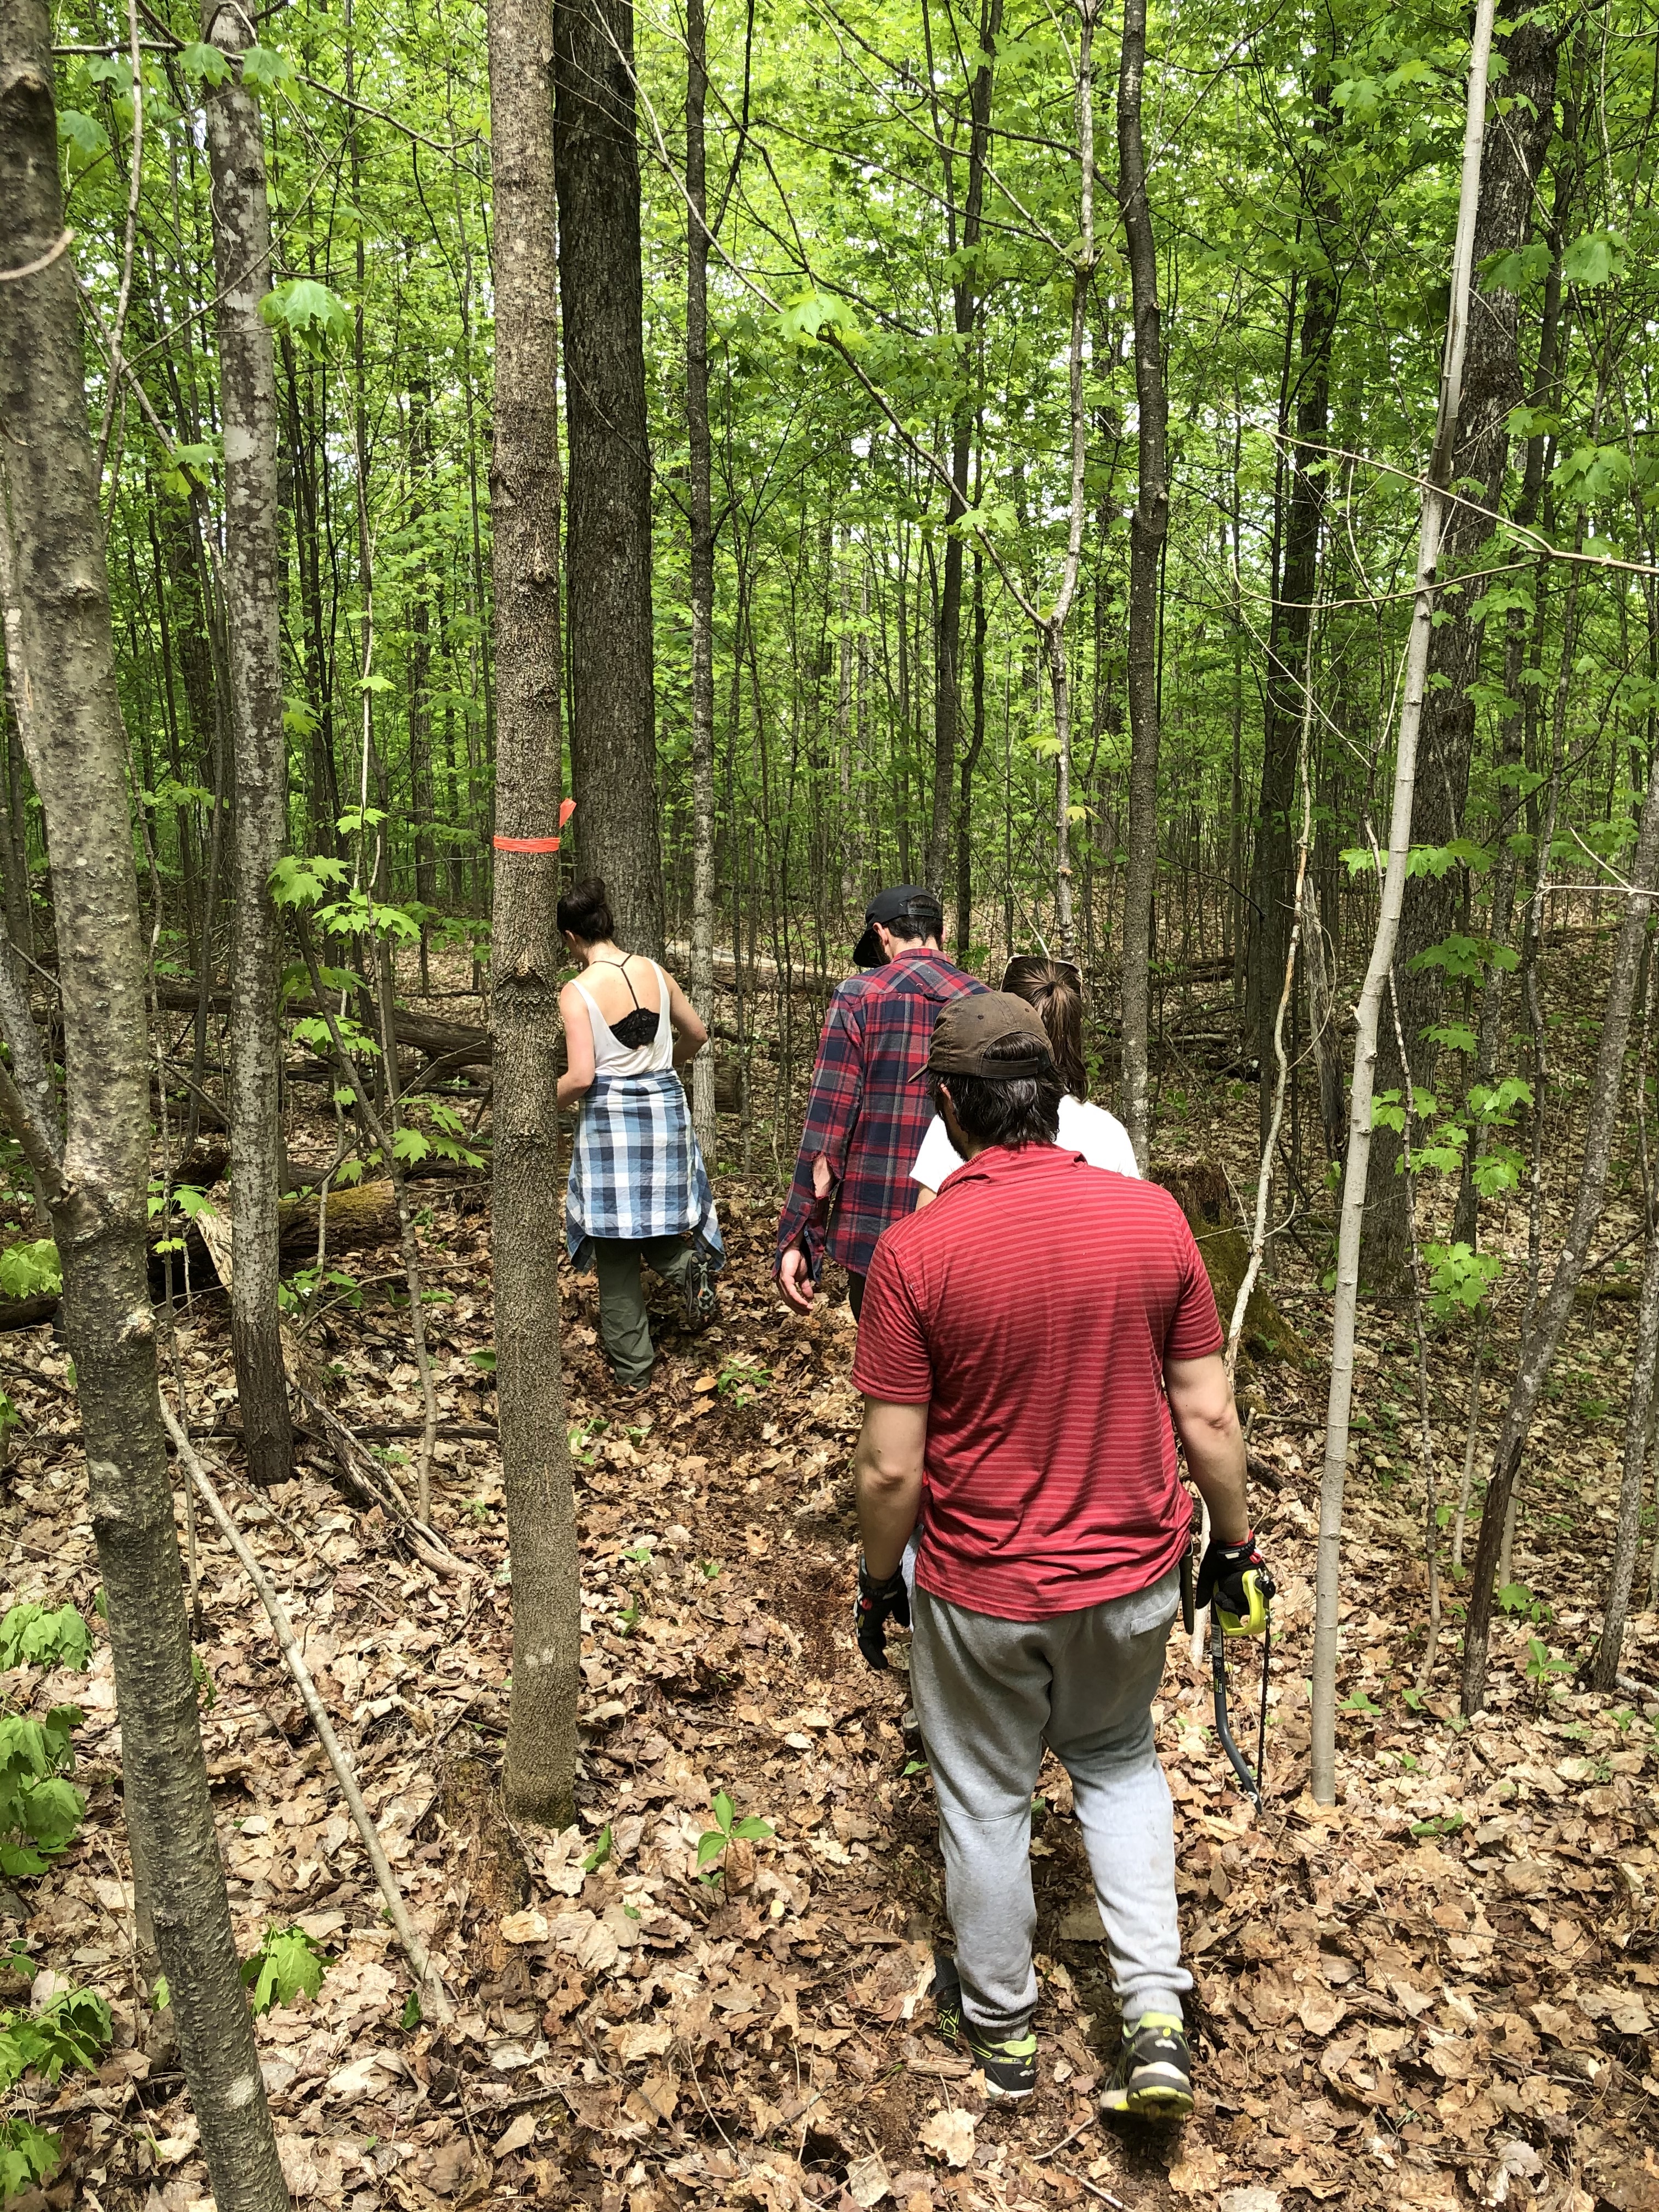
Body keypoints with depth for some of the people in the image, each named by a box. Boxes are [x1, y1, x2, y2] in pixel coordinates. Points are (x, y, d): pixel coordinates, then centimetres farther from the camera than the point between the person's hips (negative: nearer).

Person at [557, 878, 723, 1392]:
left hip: (609, 1118, -4)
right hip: (665, 1108, 4)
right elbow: (697, 1034, 13)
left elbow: (581, 1076, -18)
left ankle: (632, 1370, 16)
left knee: (615, 1251, 8)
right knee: (658, 1215, 24)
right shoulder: (655, 973, 1)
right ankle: (688, 1261, -11)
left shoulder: (576, 993, -13)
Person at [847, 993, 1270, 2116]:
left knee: (987, 1802, 21)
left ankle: (1000, 2023, 42)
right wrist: (1235, 1540, 10)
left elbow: (892, 1468, -17)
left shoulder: (916, 1251, -21)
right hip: (1132, 1574, 3)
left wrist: (878, 1581, 1)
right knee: (1119, 1761, 29)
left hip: (982, 1590, -2)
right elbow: (1209, 1413, -6)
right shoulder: (1153, 1217, -13)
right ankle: (1156, 2015, 25)